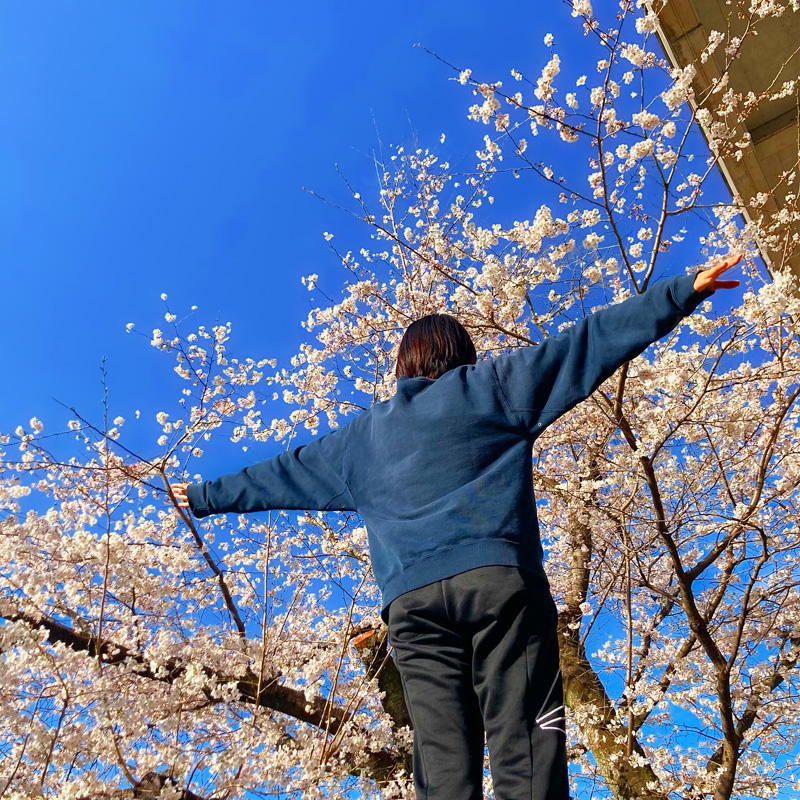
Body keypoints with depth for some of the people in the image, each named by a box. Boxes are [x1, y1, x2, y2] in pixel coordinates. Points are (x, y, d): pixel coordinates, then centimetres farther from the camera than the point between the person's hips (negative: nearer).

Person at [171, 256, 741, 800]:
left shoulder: (363, 434, 24)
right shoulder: (490, 384, 15)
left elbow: (279, 475, 32)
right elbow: (585, 343, 12)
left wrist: (207, 497, 47)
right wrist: (684, 292, 15)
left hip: (411, 598, 3)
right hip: (499, 575, -3)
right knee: (524, 744, -7)